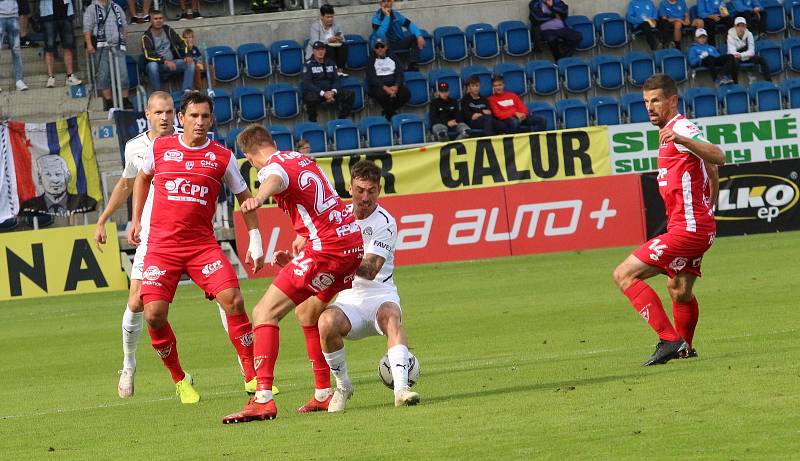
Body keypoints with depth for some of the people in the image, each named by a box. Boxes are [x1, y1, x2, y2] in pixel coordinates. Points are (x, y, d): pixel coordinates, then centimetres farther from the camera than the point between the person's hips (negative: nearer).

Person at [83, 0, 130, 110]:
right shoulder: (91, 9, 4)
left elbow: (124, 27, 23)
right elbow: (87, 29, -4)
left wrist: (125, 41, 14)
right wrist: (89, 45, -14)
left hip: (118, 46, 3)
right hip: (101, 47, -3)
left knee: (123, 73, -3)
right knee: (103, 75, -5)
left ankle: (125, 100, 3)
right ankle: (108, 102, -2)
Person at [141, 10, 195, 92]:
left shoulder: (168, 30, 8)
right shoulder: (146, 37, -7)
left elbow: (182, 42, 12)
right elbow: (148, 56, -18)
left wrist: (187, 55, -7)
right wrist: (165, 61, -30)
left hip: (171, 63, 4)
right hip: (158, 65, -4)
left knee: (190, 63, -18)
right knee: (152, 65, -38)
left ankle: (186, 91, -23)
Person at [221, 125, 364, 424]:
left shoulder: (272, 167, -7)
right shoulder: (303, 160, 21)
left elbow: (276, 180, -34)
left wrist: (258, 198, -56)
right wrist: (300, 245, 52)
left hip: (326, 248, -9)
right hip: (354, 241, 9)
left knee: (265, 312, -9)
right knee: (308, 312, 29)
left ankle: (263, 399, -21)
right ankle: (324, 395, 29)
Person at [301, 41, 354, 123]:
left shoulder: (330, 63, 13)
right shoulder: (308, 64, -4)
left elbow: (336, 79, 12)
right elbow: (307, 83, -12)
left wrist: (333, 92, -11)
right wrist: (323, 93, -22)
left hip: (330, 91, 5)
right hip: (314, 92, -5)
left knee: (350, 95, -14)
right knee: (311, 98, -41)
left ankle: (342, 119, -1)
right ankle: (312, 121, -17)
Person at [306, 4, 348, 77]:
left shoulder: (335, 26, 4)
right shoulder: (315, 26, -11)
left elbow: (343, 40, 3)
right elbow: (315, 43, -21)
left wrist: (340, 39, -22)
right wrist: (328, 41, -35)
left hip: (333, 49, 5)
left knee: (343, 46, -21)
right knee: (329, 48, -33)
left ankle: (340, 70, -26)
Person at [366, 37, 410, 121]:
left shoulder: (393, 58, 14)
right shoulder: (371, 60, 6)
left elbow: (399, 73, 5)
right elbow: (371, 77, -6)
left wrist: (396, 86, -17)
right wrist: (385, 88, -22)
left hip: (394, 85, 3)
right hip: (377, 87, -3)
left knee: (406, 93, -27)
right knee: (382, 94, -38)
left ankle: (387, 111, -4)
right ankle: (391, 113, -7)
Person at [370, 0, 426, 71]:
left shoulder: (396, 15, 3)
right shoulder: (376, 17, -9)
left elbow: (410, 25, -1)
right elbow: (380, 34, -24)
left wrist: (419, 36, -19)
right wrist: (387, 16, -22)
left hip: (398, 44, 5)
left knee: (414, 37, -15)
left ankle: (413, 65, -17)